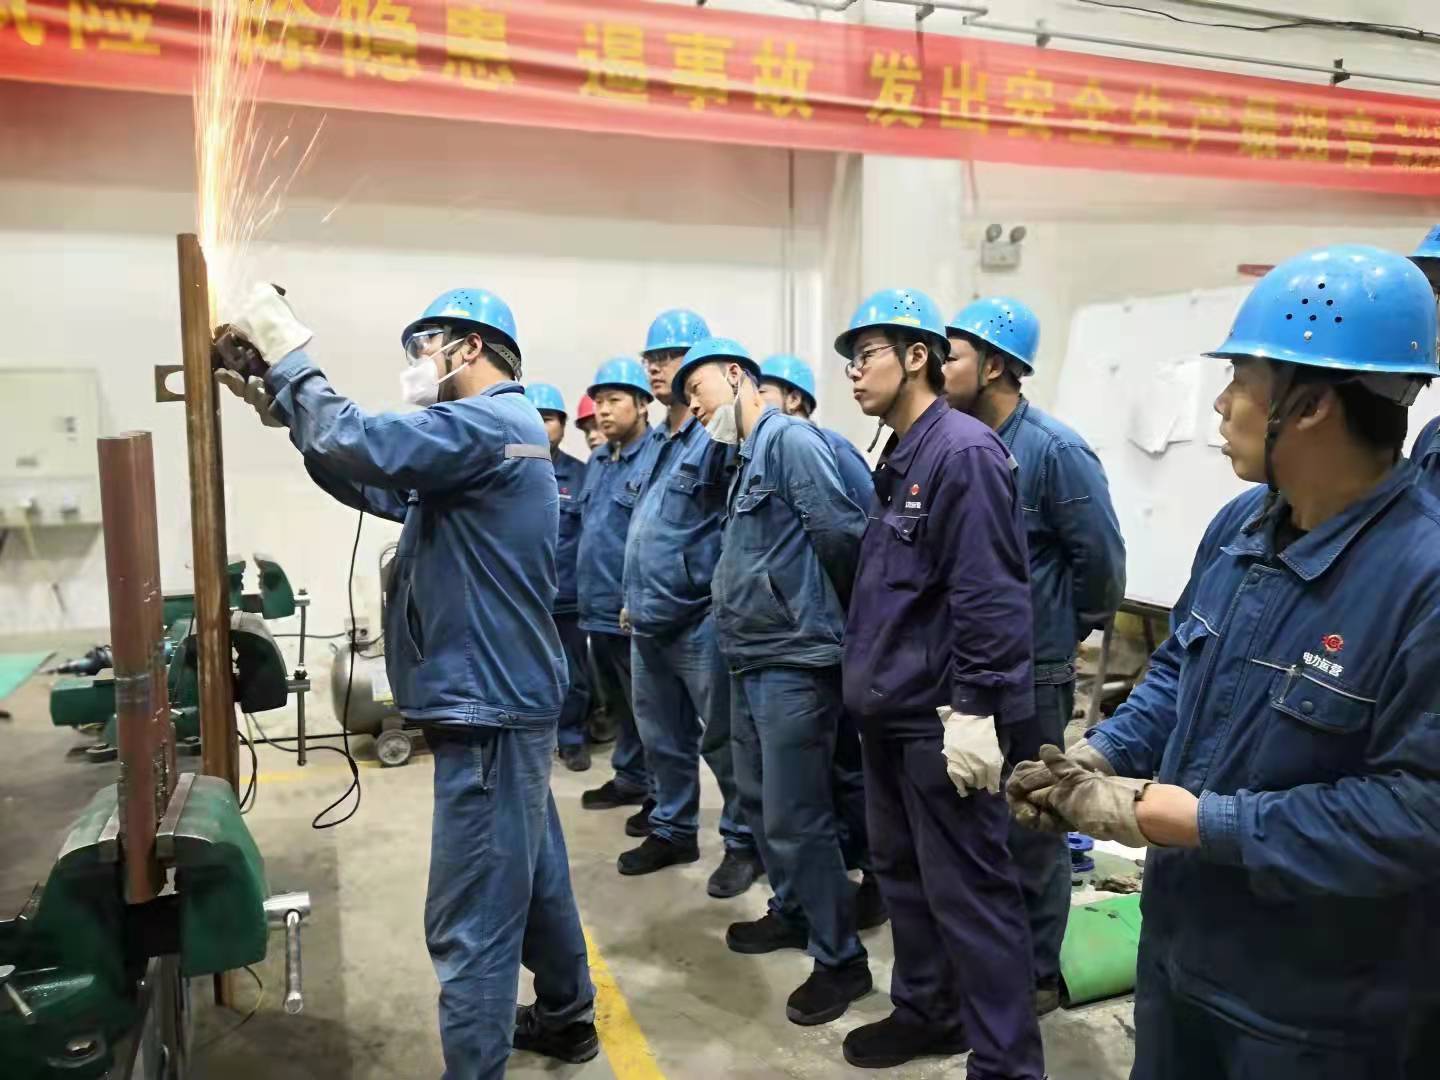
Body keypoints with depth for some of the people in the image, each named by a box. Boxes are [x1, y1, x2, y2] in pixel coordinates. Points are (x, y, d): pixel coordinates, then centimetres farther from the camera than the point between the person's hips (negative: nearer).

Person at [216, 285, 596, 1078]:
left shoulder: (492, 423, -15)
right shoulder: (487, 432, 18)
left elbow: (360, 446, -26)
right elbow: (375, 481, 16)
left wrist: (287, 354, -12)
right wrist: (278, 403, 8)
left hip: (488, 703, -11)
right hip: (504, 694, 11)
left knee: (471, 917, -3)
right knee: (530, 872, 23)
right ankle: (565, 1015, 40)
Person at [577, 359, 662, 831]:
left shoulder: (657, 458, -16)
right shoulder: (596, 462, 11)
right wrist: (587, 589, 17)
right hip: (599, 605, 8)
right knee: (617, 702, 20)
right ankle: (629, 778, 36)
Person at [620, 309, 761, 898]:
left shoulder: (719, 438, -13)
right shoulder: (657, 441, 13)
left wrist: (725, 600, -25)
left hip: (699, 621, -8)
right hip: (649, 621, 8)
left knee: (721, 740, 4)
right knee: (662, 737, 18)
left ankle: (744, 841, 20)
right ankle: (673, 830, 34)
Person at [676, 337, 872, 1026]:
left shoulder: (791, 439, -13)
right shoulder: (746, 458, 17)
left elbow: (842, 535, -19)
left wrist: (839, 613, -6)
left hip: (793, 660, -10)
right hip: (748, 660, 10)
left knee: (796, 818, -2)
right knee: (758, 802, 20)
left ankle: (842, 959, 14)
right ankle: (792, 913, 39)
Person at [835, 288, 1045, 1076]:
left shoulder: (964, 451, -16)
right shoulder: (899, 460, 13)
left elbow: (989, 594, -22)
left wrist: (975, 709, -23)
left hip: (942, 717, -10)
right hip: (892, 712, 10)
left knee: (969, 892, 1)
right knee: (904, 873, 20)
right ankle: (925, 1011, 38)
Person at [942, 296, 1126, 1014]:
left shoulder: (1055, 451, -16)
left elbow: (1100, 556, -12)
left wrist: (1069, 632, 0)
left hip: (1031, 673, -7)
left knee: (1030, 828, 7)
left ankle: (1038, 973, 26)